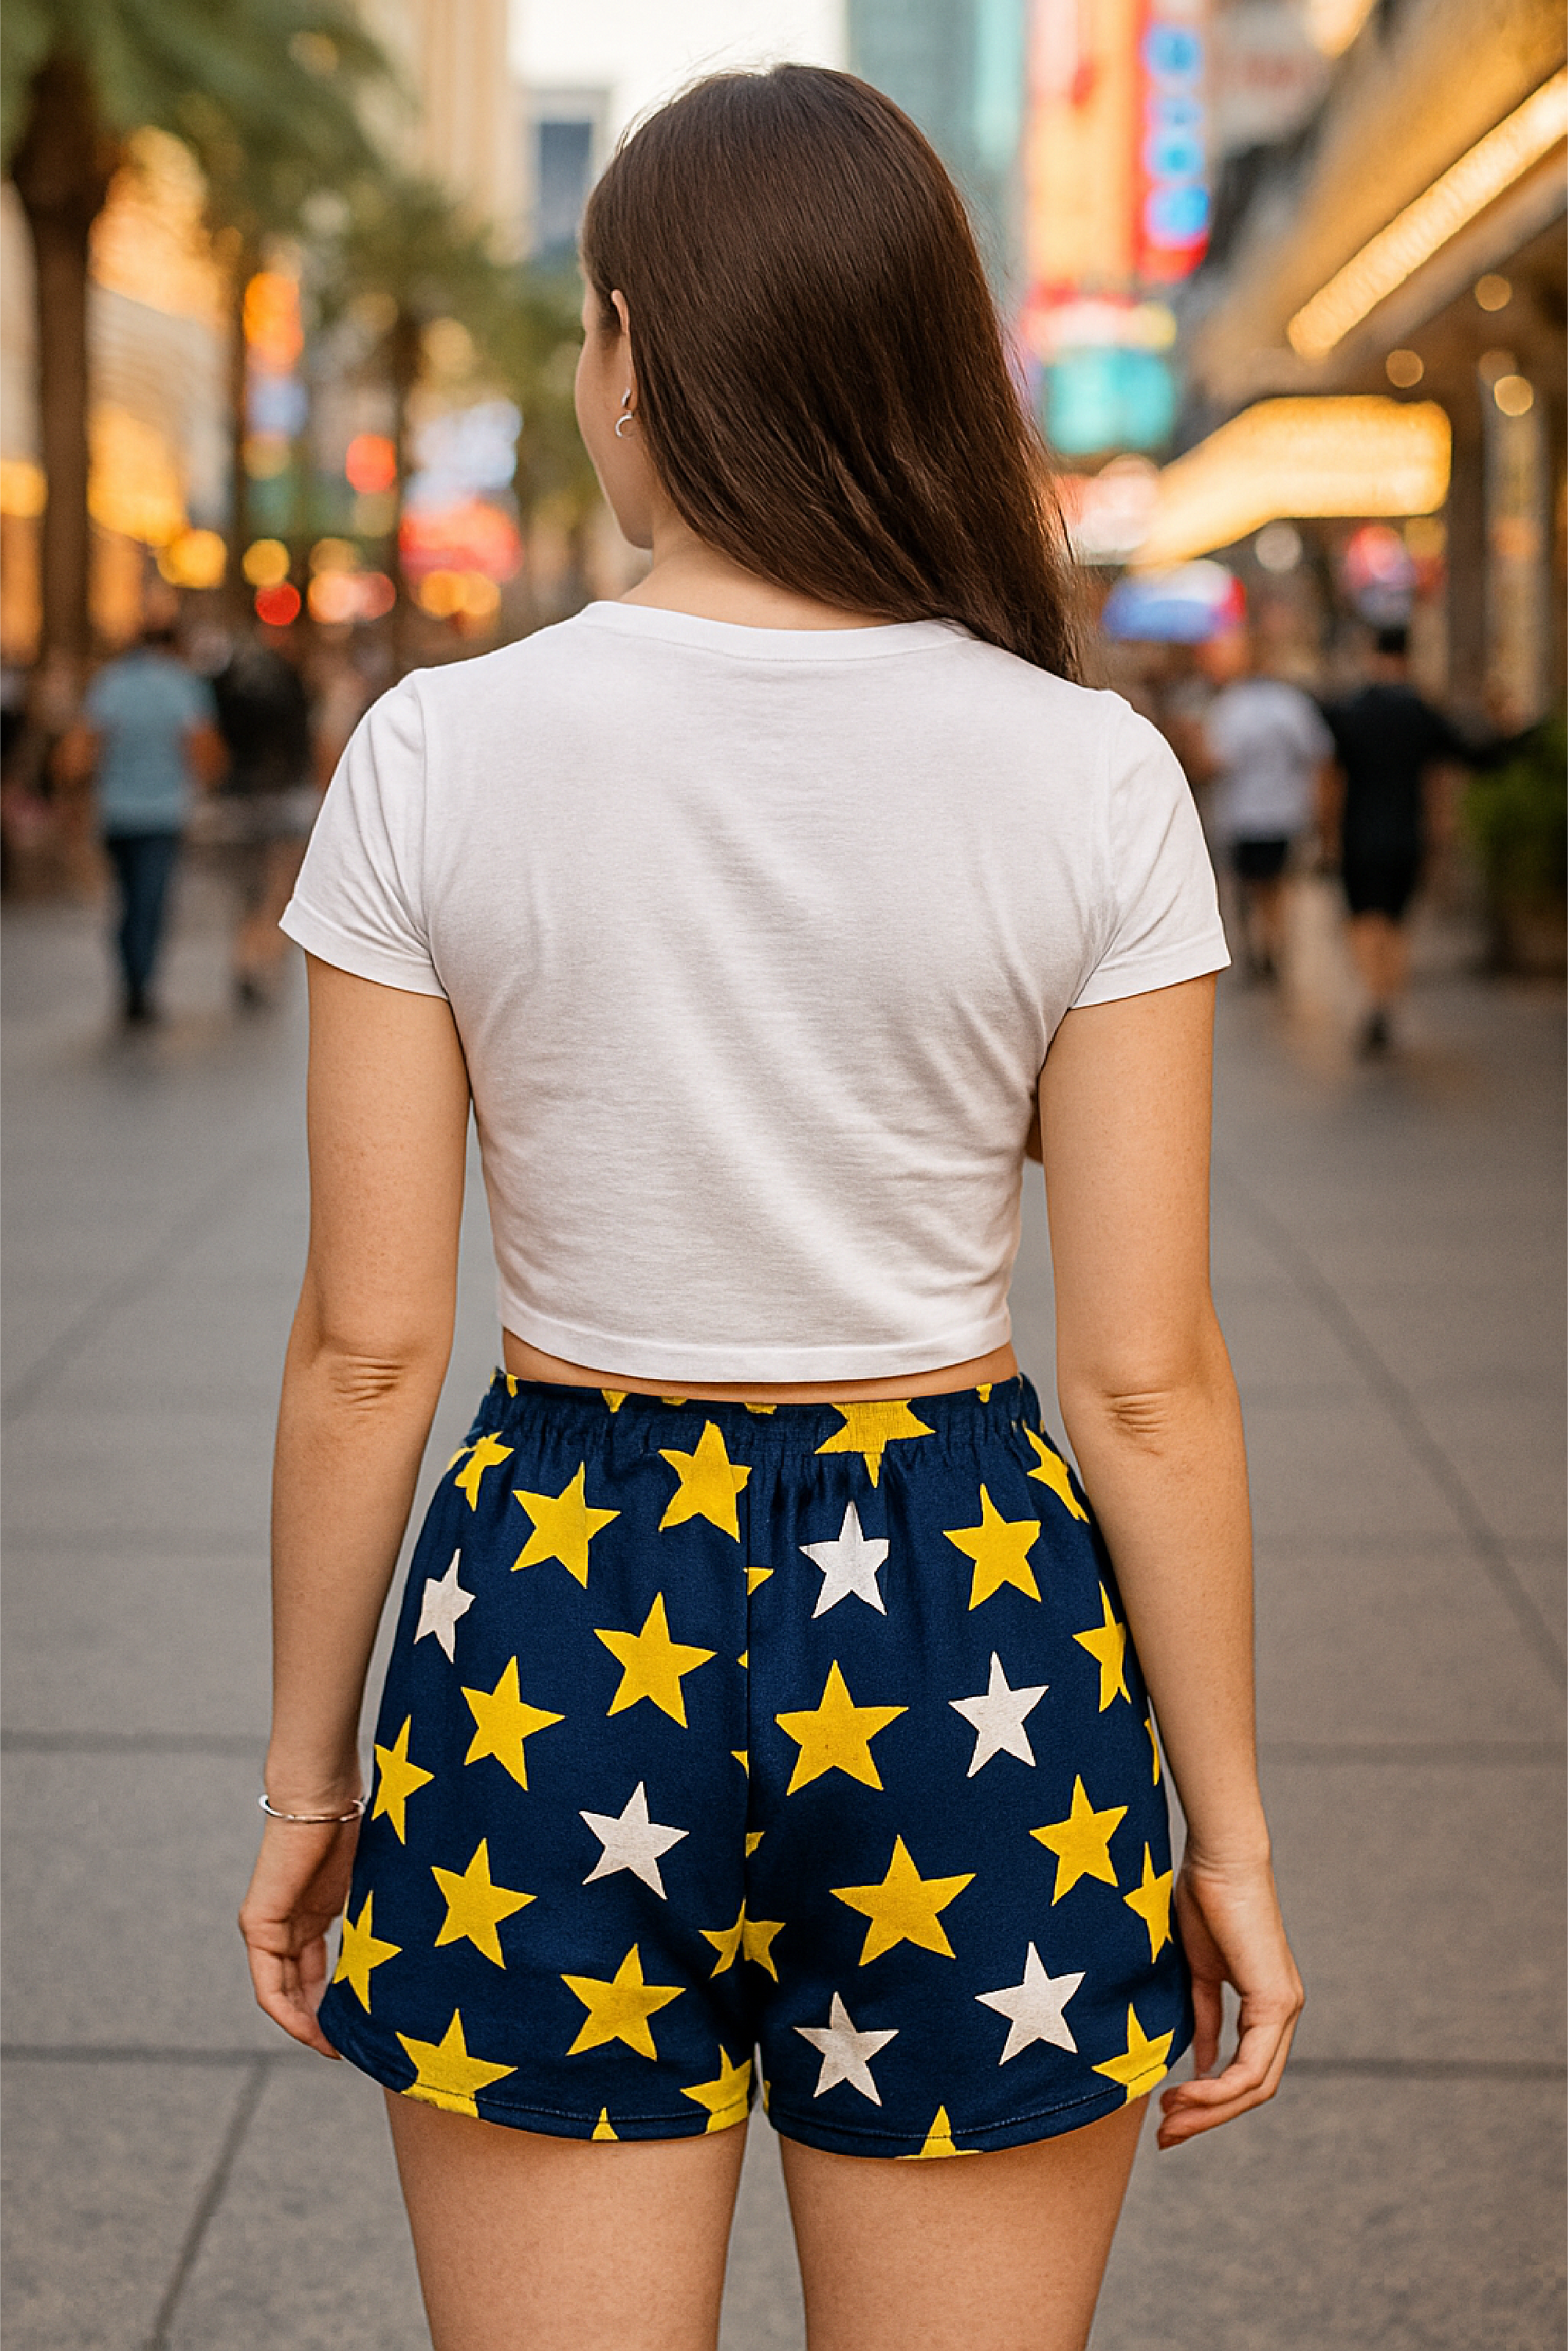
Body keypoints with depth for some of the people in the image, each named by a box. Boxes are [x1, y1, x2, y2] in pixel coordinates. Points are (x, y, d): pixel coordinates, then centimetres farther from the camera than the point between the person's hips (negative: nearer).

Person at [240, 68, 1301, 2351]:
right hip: (970, 1641, 0)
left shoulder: (438, 756, -8)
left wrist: (306, 1771, 7)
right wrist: (1229, 1828, 3)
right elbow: (1148, 1375, -8)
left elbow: (366, 1341, -5)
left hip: (548, 1639, 0)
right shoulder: (1093, 781, -8)